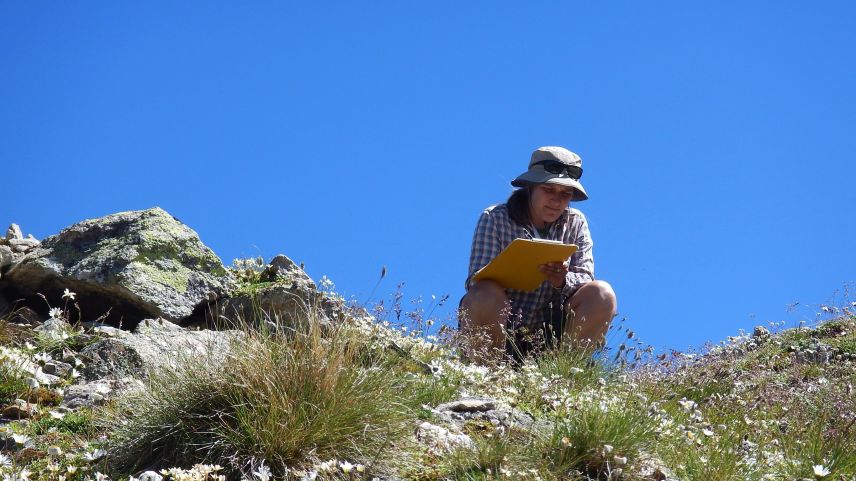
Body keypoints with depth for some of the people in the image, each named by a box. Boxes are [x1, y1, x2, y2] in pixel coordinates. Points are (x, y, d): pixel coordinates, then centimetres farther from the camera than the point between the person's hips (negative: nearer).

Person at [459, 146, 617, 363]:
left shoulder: (576, 223, 7)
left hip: (548, 333, 3)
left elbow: (586, 277, -2)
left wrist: (564, 280, -26)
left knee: (602, 294, -19)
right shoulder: (495, 218, -3)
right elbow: (477, 282, -13)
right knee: (487, 294, -35)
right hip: (498, 330, -3)